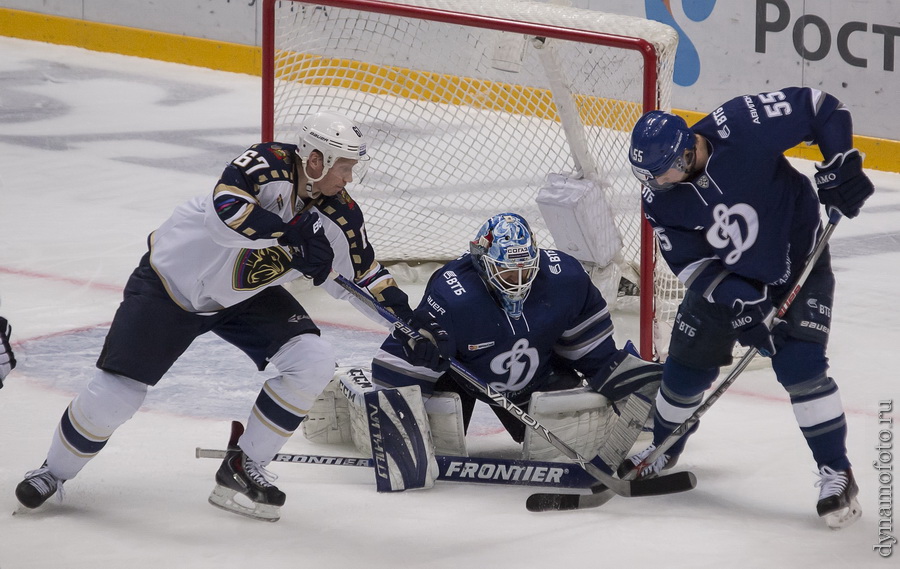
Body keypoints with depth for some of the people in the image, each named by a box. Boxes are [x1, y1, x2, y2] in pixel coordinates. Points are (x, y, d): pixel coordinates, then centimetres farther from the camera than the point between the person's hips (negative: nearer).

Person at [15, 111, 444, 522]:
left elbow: (365, 276, 3)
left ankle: (243, 468, -1)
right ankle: (55, 471, 21)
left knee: (312, 362, -15)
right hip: (172, 281, -5)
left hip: (245, 296, 5)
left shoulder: (340, 217, -11)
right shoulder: (267, 164, -28)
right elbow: (225, 210, -45)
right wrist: (292, 231, -44)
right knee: (112, 396, -8)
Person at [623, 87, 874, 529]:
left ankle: (835, 473, -7)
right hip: (724, 278, 4)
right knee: (687, 364, 8)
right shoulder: (660, 198, -17)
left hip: (797, 263, -4)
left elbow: (821, 107, -23)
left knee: (800, 365, -18)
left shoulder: (741, 127, -32)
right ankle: (663, 450, 36)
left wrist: (840, 167, -28)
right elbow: (689, 260, -13)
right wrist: (738, 301, -25)